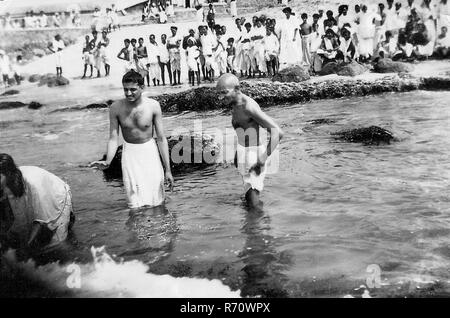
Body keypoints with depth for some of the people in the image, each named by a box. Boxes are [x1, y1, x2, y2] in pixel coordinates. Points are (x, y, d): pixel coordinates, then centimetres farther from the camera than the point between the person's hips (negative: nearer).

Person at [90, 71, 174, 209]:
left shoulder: (153, 106, -12)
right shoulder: (116, 108, -10)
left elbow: (161, 138, -8)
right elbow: (113, 138, -8)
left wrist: (168, 170, -8)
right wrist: (108, 161, -28)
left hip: (149, 151, 0)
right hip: (130, 153, 1)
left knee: (155, 201, 1)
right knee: (135, 203, -3)